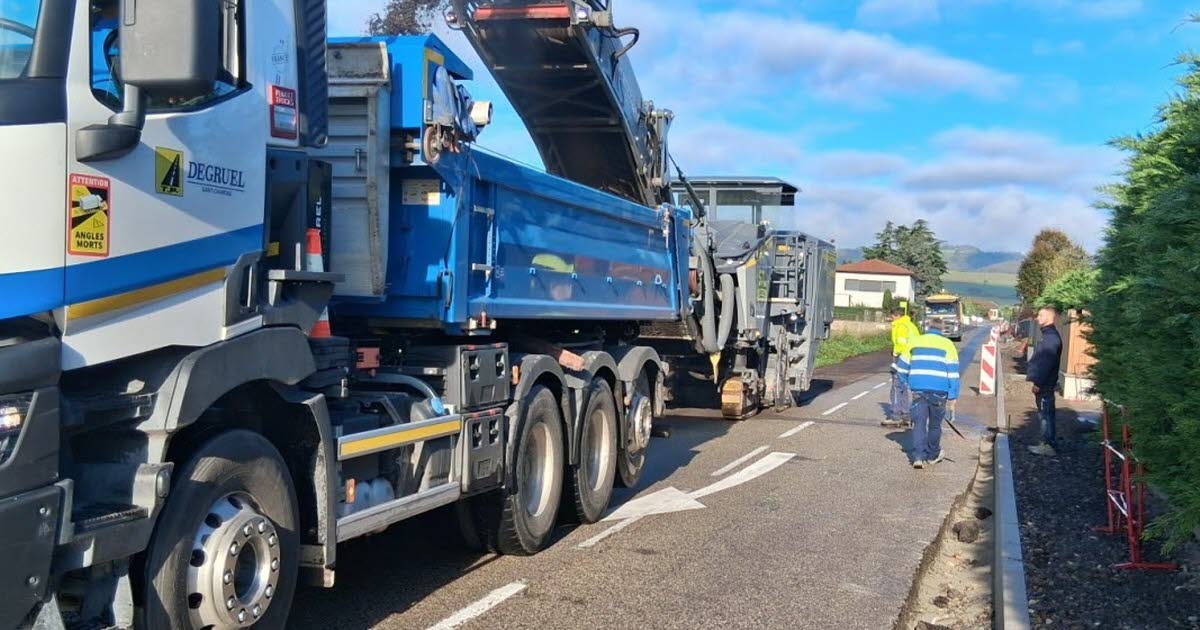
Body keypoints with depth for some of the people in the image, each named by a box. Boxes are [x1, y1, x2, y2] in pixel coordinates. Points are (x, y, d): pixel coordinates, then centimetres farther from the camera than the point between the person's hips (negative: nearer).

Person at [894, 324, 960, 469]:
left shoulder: (915, 342, 11)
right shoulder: (947, 344, 4)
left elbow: (901, 366, 15)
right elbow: (953, 371, -2)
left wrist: (910, 383, 30)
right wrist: (953, 396, 0)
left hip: (918, 389, 1)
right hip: (938, 390, -1)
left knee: (919, 423, 3)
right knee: (935, 424, 15)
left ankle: (918, 456, -9)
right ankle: (932, 455, 29)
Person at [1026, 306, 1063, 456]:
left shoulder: (1052, 337, -18)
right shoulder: (1047, 335, 15)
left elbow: (1046, 363, -22)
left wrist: (1038, 383, -22)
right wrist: (1036, 381, 20)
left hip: (1045, 385, -10)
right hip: (1043, 383, 10)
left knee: (1046, 414, -6)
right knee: (1045, 414, 14)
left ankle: (1048, 445, -3)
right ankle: (1047, 442, 20)